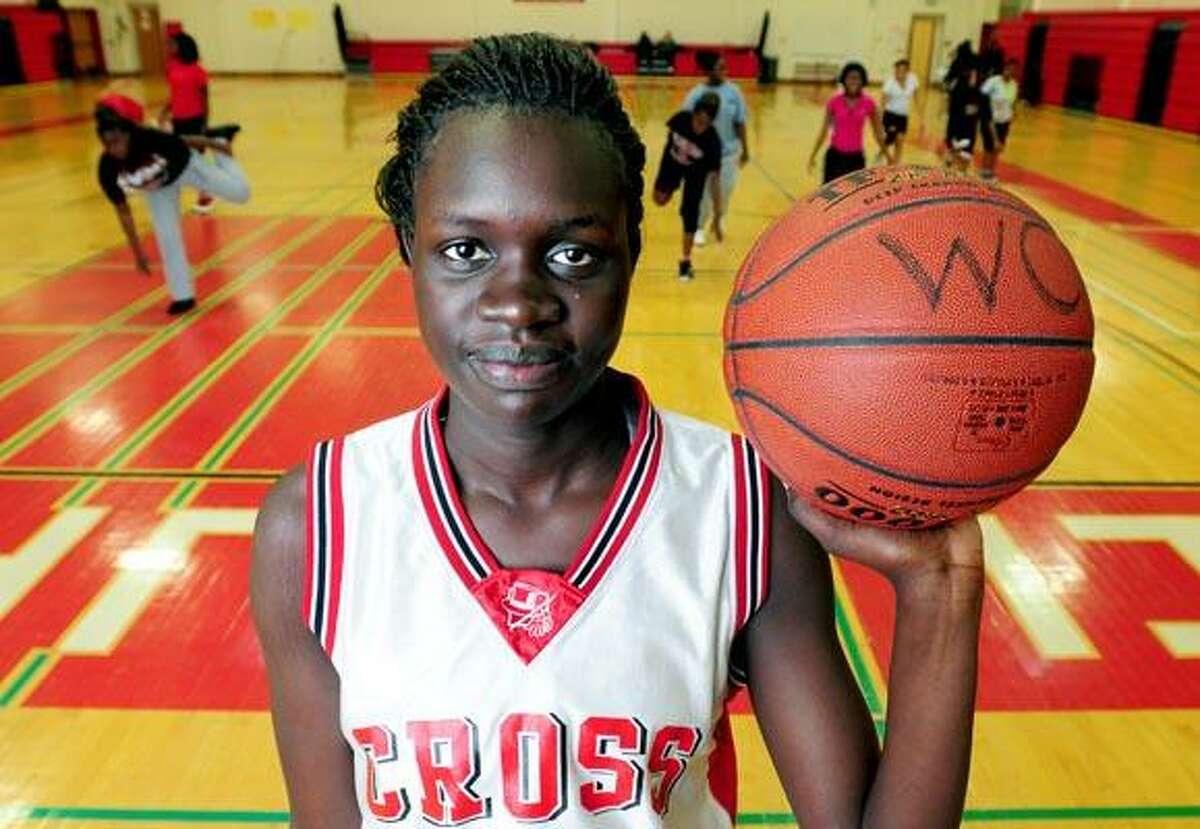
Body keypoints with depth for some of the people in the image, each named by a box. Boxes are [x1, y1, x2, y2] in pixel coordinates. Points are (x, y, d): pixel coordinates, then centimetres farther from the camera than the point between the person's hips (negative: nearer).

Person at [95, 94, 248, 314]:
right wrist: (138, 252, -14)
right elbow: (123, 211, -18)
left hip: (185, 166, -1)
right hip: (159, 190, 2)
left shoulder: (149, 139, -41)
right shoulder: (107, 169, -31)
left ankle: (221, 139, 31)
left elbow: (186, 141, -21)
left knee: (239, 192, 7)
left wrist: (215, 143, -3)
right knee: (167, 239, -3)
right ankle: (183, 296, 13)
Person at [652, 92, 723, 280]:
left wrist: (717, 217, -33)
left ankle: (686, 261, 9)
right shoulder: (681, 118, -33)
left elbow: (714, 179, -33)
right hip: (673, 160, 2)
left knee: (690, 213, -6)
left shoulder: (712, 141, -36)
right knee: (660, 198, 16)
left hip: (696, 172, -2)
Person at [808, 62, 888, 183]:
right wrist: (813, 156, 4)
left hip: (856, 157, 1)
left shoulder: (869, 103, -4)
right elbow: (824, 130, 3)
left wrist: (888, 156, 10)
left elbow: (878, 133, 5)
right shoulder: (834, 102, -6)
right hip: (835, 155, -1)